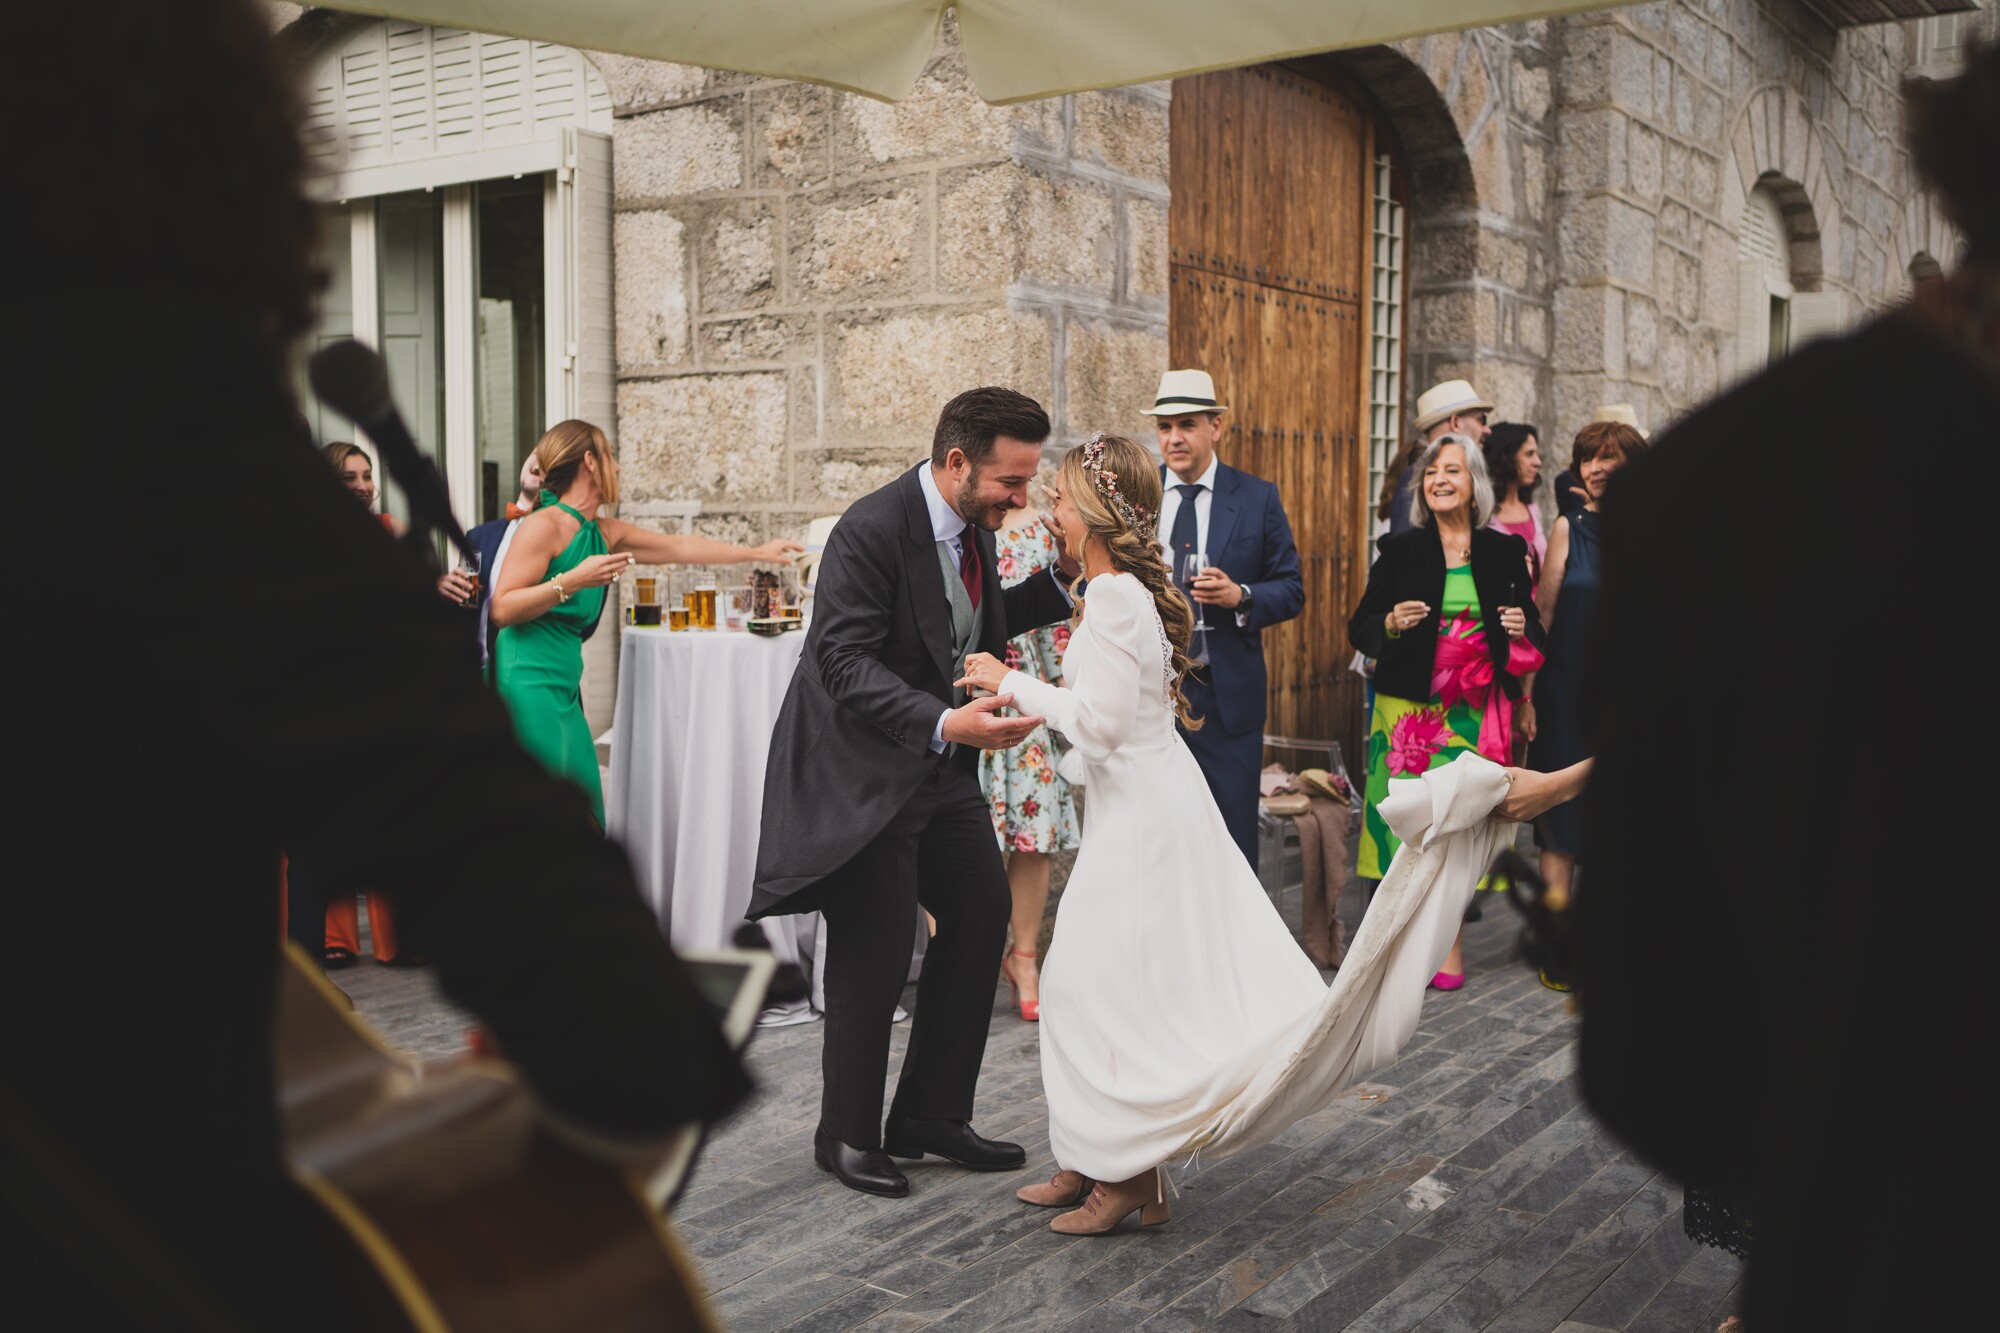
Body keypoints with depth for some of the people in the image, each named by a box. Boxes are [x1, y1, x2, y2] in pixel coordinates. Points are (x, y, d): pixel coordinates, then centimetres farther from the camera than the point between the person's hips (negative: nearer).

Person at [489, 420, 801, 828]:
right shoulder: (544, 525, -10)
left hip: (565, 686, 9)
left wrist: (758, 552, 30)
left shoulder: (605, 533, 14)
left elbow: (681, 548, 24)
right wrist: (572, 581, -22)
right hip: (529, 683, -9)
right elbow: (502, 609, -14)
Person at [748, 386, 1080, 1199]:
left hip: (939, 765, 9)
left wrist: (1061, 582, 4)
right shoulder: (872, 529, -23)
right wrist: (944, 723, -41)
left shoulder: (971, 524, 3)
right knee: (875, 953, -2)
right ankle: (847, 1136, 19)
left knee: (981, 912, 8)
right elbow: (844, 661, -29)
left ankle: (932, 1117, 22)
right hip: (863, 769, -8)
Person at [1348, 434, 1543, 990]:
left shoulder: (1505, 550, 8)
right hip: (1410, 708, -1)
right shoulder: (1400, 549, 4)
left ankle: (1448, 942, 10)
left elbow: (1530, 628, 15)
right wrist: (1391, 624, -17)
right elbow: (1358, 628, 4)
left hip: (1475, 713, 1)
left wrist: (1523, 628, -7)